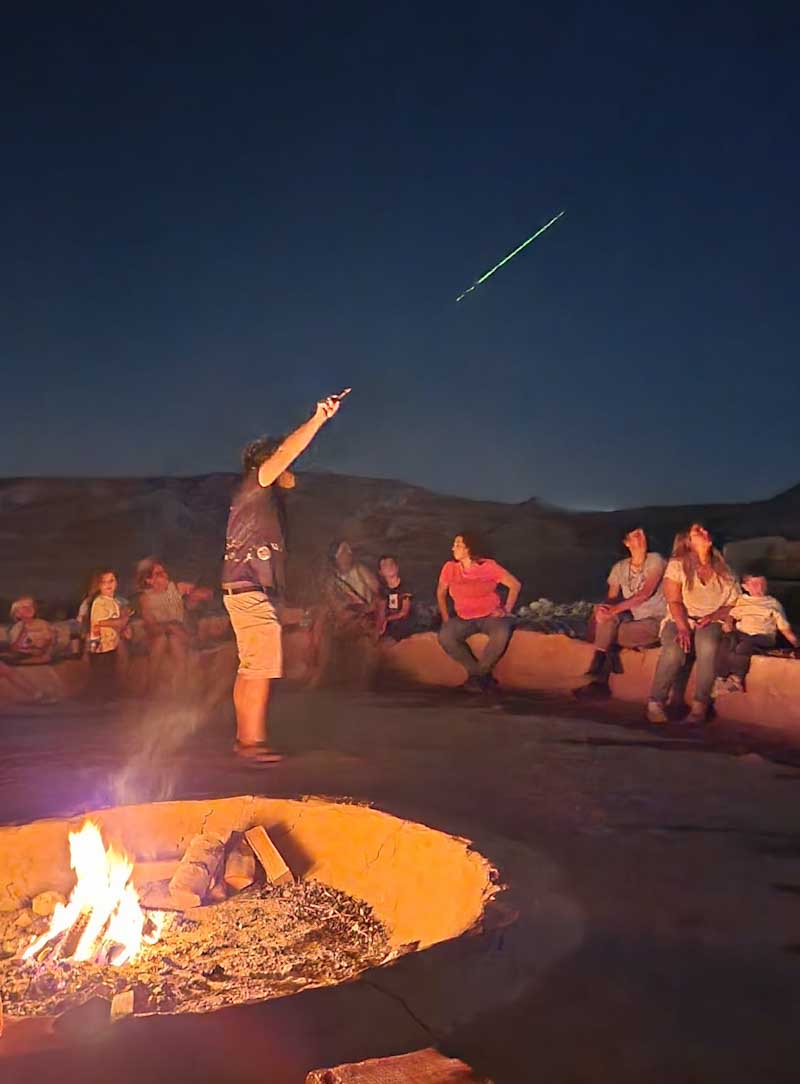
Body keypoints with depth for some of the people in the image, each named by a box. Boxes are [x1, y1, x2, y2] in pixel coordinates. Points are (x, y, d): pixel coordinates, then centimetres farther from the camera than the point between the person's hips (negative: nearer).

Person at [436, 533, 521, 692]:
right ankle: (476, 672, -9)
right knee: (444, 636, -28)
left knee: (502, 633, -35)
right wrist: (445, 618, 4)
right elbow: (441, 592, 12)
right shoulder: (450, 567, -3)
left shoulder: (488, 566, -9)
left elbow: (515, 584, -1)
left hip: (490, 616, -2)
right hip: (464, 619, 2)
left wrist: (507, 610, -6)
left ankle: (479, 674, -12)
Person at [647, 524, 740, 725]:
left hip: (712, 623, 1)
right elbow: (674, 602, -4)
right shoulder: (677, 565, 4)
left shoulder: (723, 570, 13)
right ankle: (655, 703, -25)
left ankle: (700, 706, -32)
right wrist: (683, 628, -20)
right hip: (680, 620, -1)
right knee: (673, 650, -35)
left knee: (707, 645, -35)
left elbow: (734, 604, 9)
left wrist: (713, 616, -11)